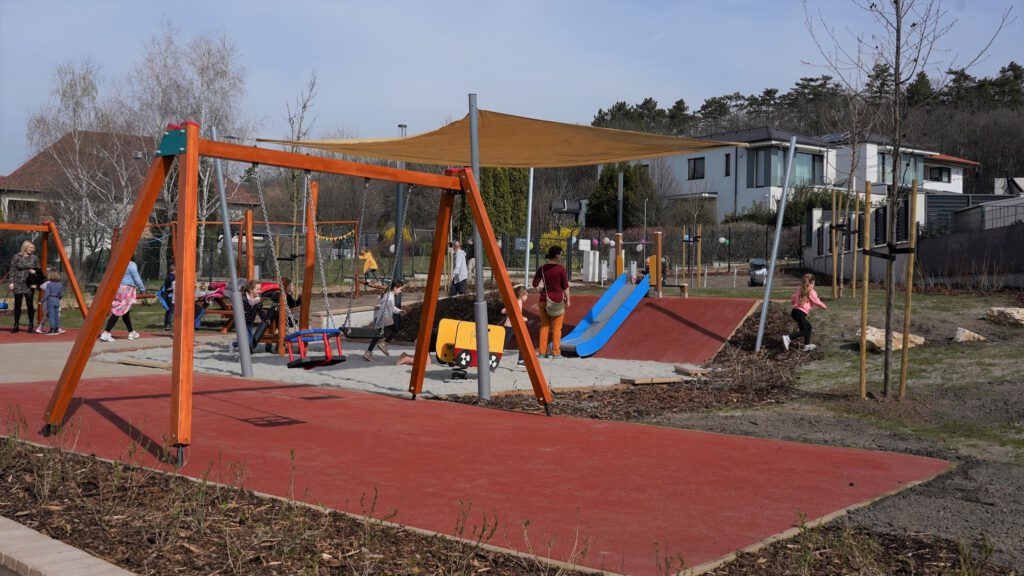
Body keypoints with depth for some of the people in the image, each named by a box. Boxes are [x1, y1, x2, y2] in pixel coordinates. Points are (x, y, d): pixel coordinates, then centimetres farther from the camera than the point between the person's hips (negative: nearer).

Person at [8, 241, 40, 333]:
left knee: (30, 304, -1)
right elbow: (12, 270, 3)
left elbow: (38, 271, 10)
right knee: (17, 305, 3)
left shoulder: (34, 258, 7)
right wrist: (11, 282, -6)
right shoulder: (16, 257, 3)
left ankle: (31, 325, 7)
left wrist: (35, 283, 0)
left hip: (30, 284, 0)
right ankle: (16, 326, 9)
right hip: (18, 284, 0)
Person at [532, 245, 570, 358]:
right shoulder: (561, 269, -11)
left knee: (544, 326, 12)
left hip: (544, 300, 4)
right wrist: (567, 300, 5)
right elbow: (565, 287, -6)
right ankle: (556, 353, 7)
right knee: (556, 328, 5)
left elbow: (535, 284, 2)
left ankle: (542, 352, 13)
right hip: (557, 301, -4)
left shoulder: (542, 268, 0)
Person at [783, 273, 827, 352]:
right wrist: (824, 306, 12)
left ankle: (807, 345, 26)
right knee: (803, 331, -4)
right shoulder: (811, 292, -4)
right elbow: (816, 302, -5)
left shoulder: (800, 290, 15)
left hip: (795, 310, 8)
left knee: (808, 327, 21)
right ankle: (788, 338, -22)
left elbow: (792, 299, 15)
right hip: (800, 313, -8)